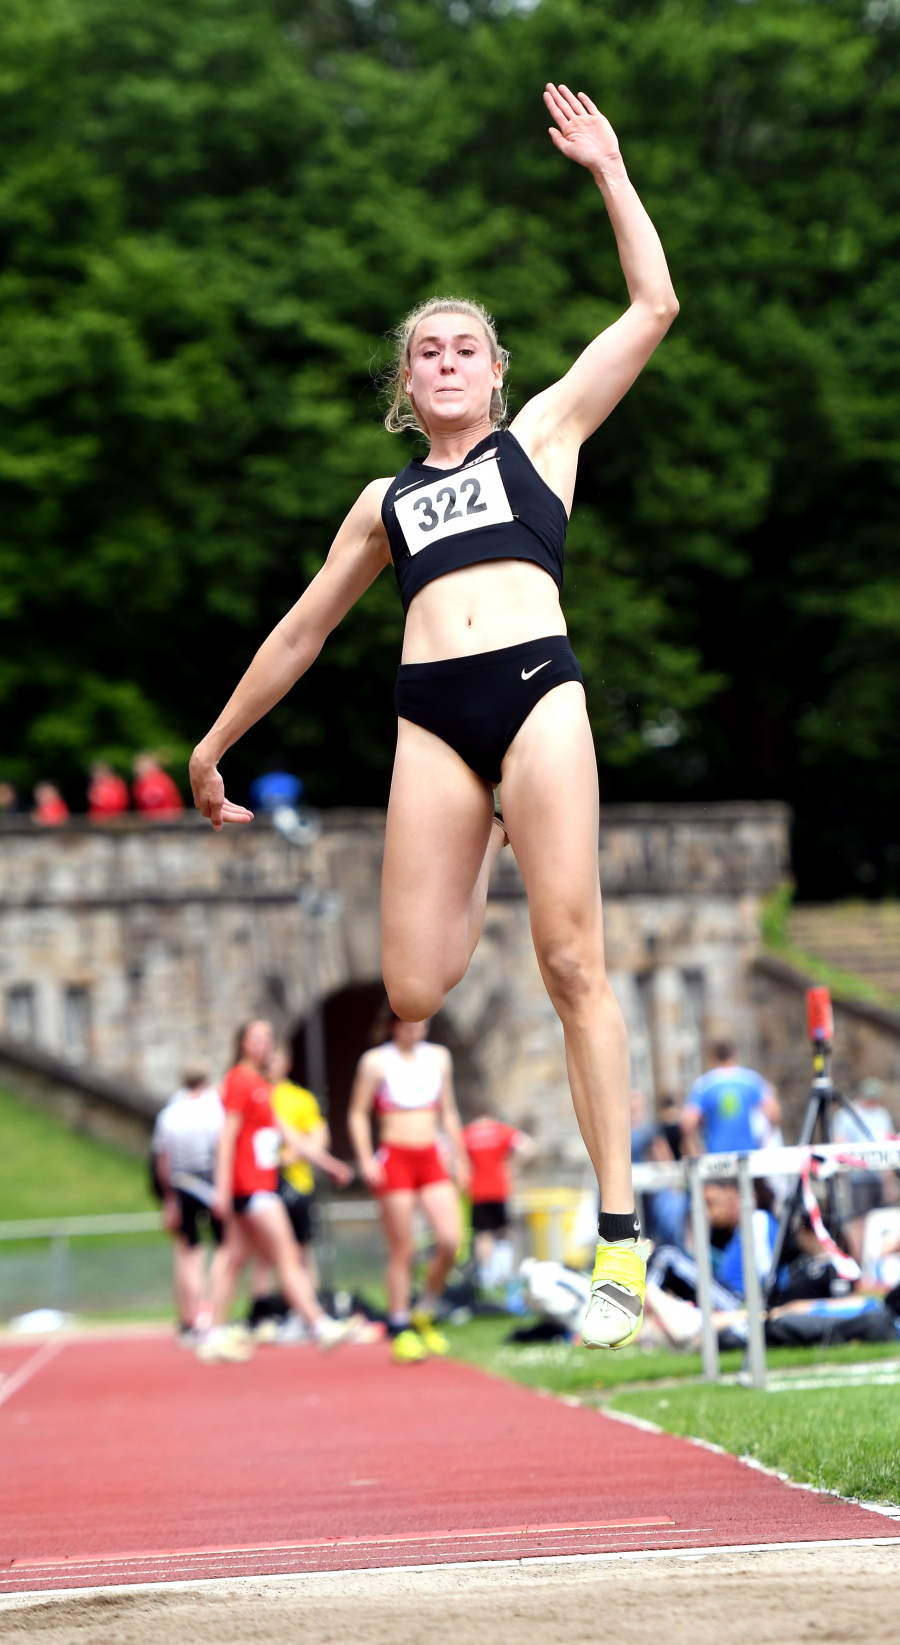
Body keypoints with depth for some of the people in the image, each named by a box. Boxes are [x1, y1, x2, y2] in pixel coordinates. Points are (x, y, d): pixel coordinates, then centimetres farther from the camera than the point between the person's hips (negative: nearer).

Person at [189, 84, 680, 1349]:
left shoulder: (542, 434, 18)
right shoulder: (386, 500, 25)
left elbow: (653, 307, 11)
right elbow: (303, 629, 32)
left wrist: (609, 171, 12)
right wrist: (215, 742, 34)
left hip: (537, 690, -3)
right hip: (430, 719, 3)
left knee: (571, 962, -12)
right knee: (413, 994, -11)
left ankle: (620, 1241, -13)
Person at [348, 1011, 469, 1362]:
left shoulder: (439, 1057, 12)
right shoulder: (375, 1062, -2)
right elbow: (357, 1114, 0)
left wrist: (459, 1158, 17)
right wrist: (365, 1160, -10)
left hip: (431, 1160, 4)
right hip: (395, 1159, -4)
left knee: (450, 1240, -10)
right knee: (401, 1251, -3)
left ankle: (424, 1314, 11)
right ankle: (400, 1330, 8)